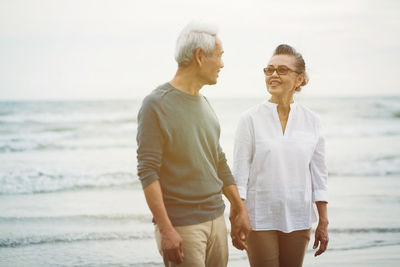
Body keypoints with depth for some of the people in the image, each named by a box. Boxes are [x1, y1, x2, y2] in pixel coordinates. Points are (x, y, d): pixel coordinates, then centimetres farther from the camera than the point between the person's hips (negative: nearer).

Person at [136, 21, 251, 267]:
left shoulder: (204, 104, 14)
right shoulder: (156, 105, -10)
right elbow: (148, 173, -14)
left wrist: (241, 210, 21)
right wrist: (165, 229, -19)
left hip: (216, 219, 7)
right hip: (181, 226, -7)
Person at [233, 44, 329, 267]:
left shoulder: (311, 120, 3)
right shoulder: (251, 119, -5)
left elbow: (319, 173, 6)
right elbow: (240, 173, -5)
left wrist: (323, 223, 6)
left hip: (298, 219, 3)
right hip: (260, 219, -3)